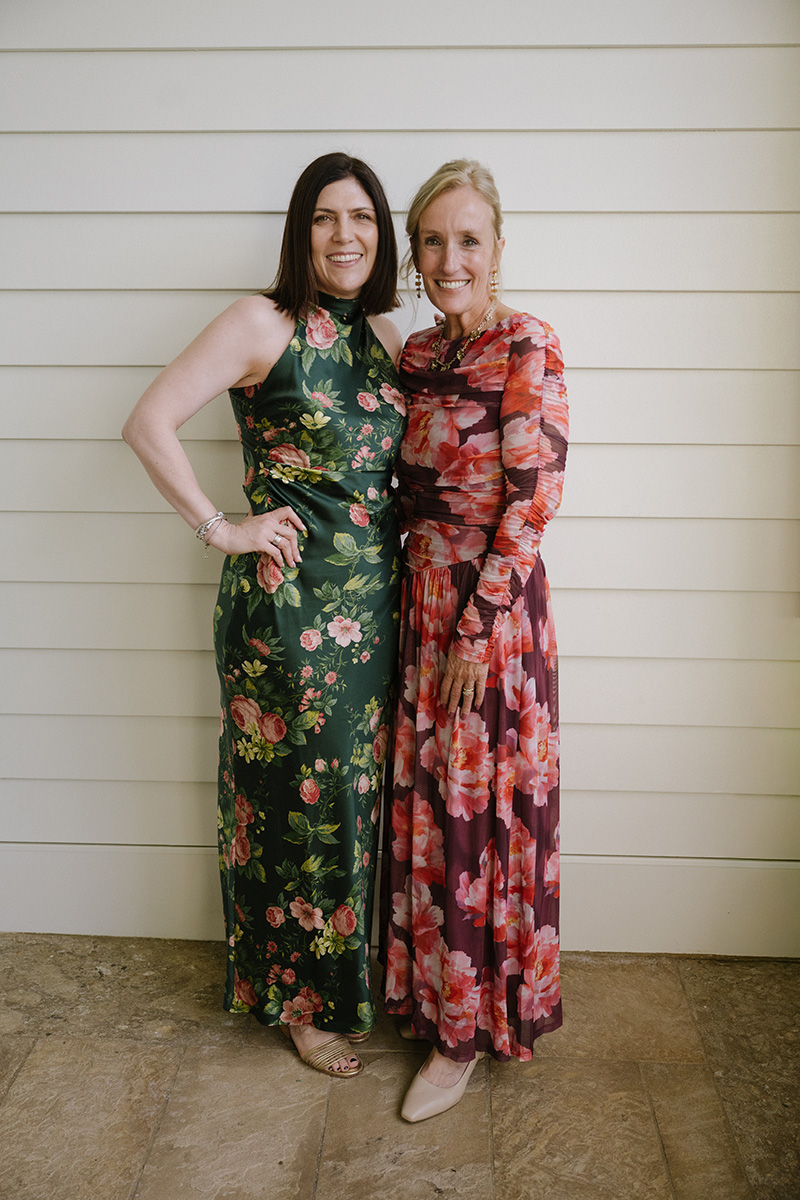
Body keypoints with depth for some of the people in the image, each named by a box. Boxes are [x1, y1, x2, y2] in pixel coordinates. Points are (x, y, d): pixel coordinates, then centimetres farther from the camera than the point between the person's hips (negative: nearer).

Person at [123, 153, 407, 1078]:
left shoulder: (383, 335, 11)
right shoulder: (262, 324, -8)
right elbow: (147, 424, -13)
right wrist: (221, 530, -13)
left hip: (374, 601, 6)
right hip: (286, 602, -6)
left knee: (358, 786, 15)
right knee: (298, 792, 6)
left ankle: (351, 970, 37)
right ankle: (303, 998, 27)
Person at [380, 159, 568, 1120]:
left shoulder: (526, 348, -11)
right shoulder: (418, 353, 12)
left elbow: (531, 502, -15)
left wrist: (478, 627, -16)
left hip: (493, 607, -7)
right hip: (422, 598, 7)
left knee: (480, 808, 3)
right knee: (426, 800, 15)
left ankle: (470, 1028, 22)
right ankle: (435, 986, 36)